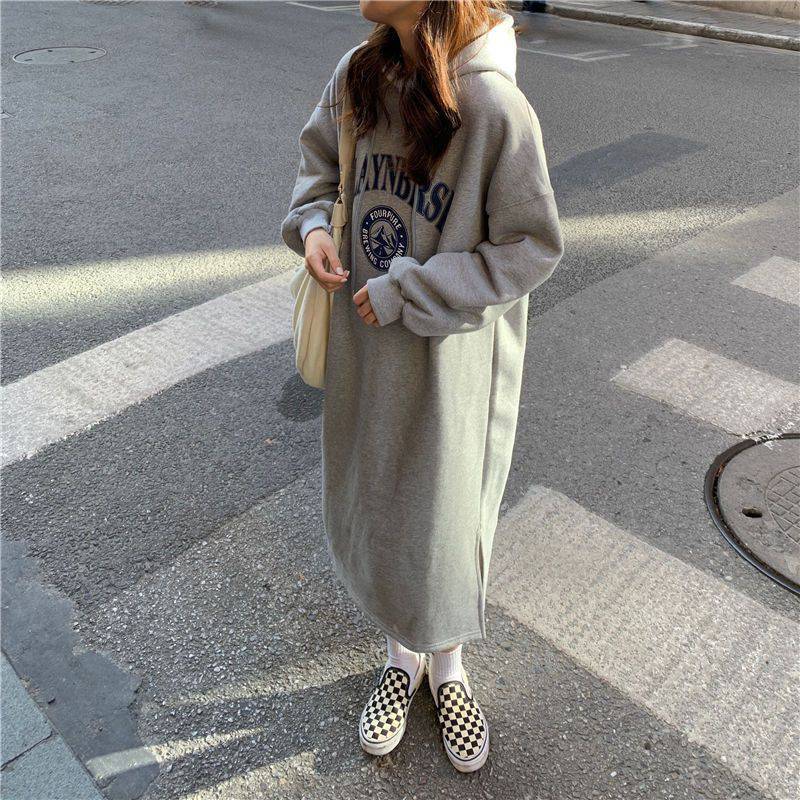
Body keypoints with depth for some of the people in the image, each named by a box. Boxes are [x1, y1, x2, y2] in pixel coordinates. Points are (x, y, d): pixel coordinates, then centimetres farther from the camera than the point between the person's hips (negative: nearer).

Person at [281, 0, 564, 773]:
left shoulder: (497, 109, -21)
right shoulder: (358, 74, -3)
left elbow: (532, 248, -16)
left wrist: (406, 291, -18)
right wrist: (313, 223, -8)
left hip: (451, 357, -5)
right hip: (363, 344, 5)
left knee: (443, 515, 13)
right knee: (369, 502, 18)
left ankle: (447, 667, 45)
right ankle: (400, 653, 47)